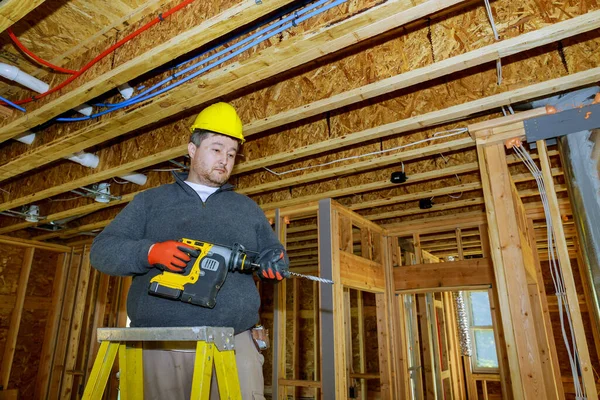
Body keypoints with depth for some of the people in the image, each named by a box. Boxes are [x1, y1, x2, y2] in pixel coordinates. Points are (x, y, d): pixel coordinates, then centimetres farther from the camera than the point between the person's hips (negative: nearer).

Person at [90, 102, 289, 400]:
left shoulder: (247, 208, 18)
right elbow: (102, 250, 6)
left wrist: (275, 261, -4)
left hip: (233, 345, 1)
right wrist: (150, 252, -14)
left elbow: (272, 250, 21)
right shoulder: (150, 201, 11)